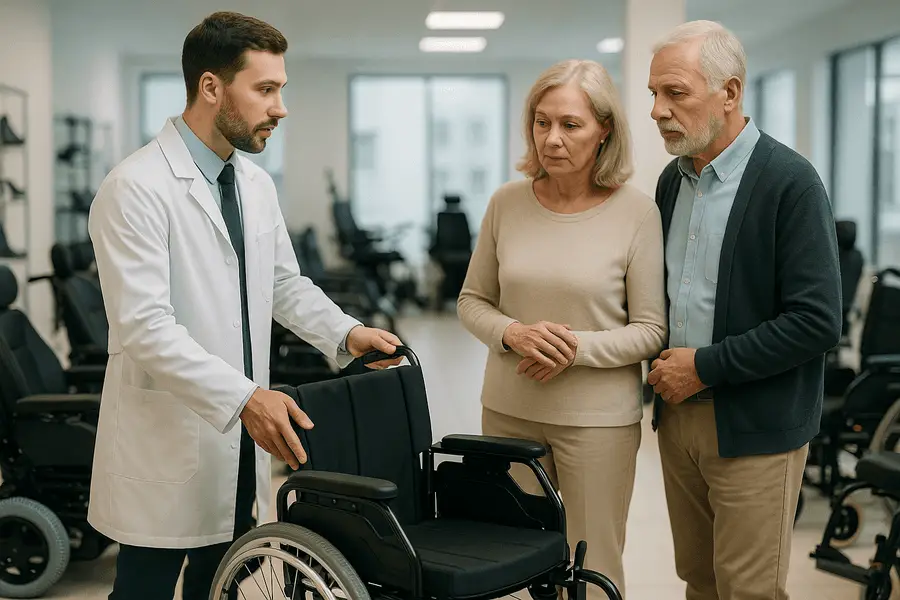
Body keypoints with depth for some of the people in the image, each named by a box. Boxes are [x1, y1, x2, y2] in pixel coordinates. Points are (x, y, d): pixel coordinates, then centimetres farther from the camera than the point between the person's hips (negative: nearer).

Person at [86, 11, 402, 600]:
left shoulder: (256, 184, 9)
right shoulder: (137, 188, -16)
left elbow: (286, 284, 18)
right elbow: (145, 327, -23)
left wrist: (346, 333, 0)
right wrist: (244, 397, -31)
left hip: (238, 446, 7)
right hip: (167, 449, -7)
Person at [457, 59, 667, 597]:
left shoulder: (636, 211, -9)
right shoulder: (507, 202, 0)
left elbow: (651, 330, -6)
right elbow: (472, 302, 8)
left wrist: (579, 348, -20)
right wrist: (514, 334, -12)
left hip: (599, 417, -3)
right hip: (508, 410, 3)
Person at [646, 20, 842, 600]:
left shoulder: (790, 182, -13)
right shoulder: (673, 179, 8)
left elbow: (817, 322, -18)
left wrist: (705, 367, -16)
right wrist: (664, 365, 2)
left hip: (755, 427, -6)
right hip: (679, 415, 6)